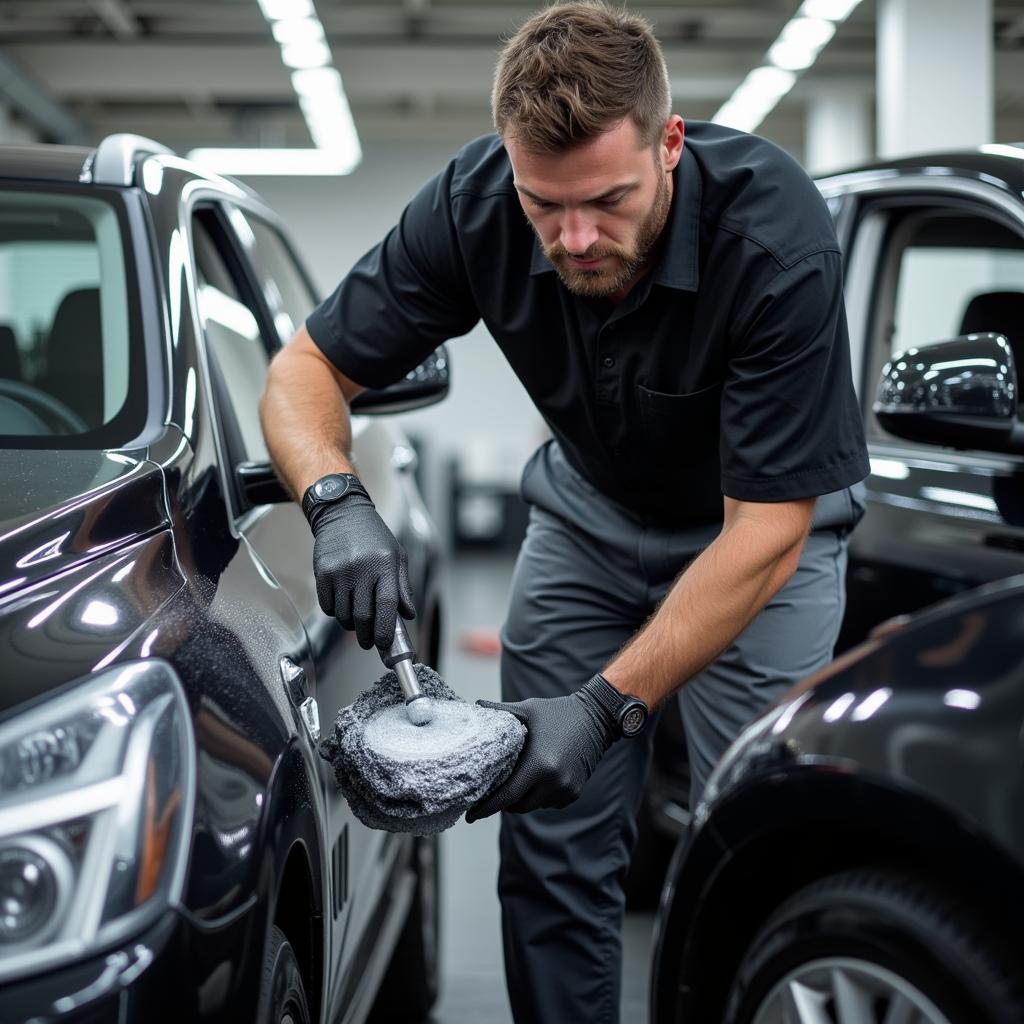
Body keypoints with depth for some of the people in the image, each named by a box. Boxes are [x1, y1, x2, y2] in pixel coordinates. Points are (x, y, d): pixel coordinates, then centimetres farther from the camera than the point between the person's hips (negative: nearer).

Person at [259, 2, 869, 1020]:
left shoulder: (776, 236, -34)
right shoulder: (474, 204, -24)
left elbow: (765, 533, -32)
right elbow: (306, 370, -15)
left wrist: (607, 705, -37)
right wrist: (339, 506, -36)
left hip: (755, 526, -3)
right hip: (590, 510, 3)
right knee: (551, 844, -1)